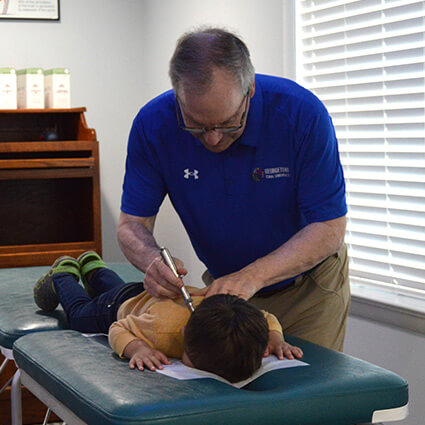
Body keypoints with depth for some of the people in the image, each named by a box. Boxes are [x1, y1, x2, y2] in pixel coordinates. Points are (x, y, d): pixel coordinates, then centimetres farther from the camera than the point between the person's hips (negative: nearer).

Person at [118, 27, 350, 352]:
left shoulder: (302, 114, -27)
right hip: (223, 285, 2)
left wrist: (253, 276, -36)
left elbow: (330, 230, -24)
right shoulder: (153, 125, -20)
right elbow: (133, 223, -12)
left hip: (309, 287, -1)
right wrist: (152, 260, -36)